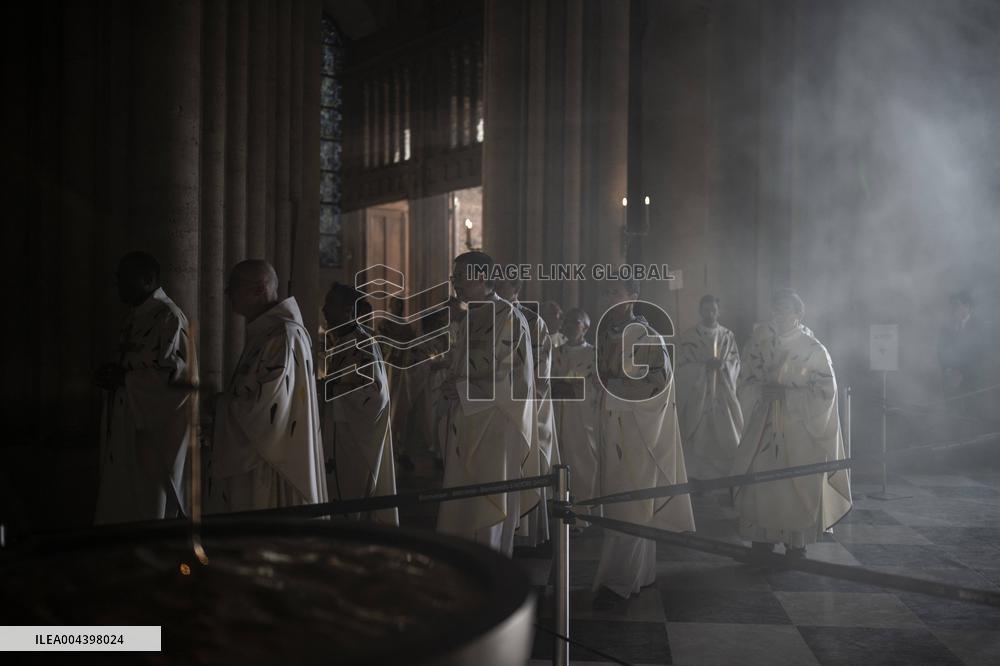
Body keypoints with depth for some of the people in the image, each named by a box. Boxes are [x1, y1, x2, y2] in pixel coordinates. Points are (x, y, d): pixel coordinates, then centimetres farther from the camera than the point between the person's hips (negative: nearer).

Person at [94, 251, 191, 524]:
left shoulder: (169, 318, -13)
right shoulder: (135, 317, 14)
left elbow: (173, 373, -20)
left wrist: (123, 378, -15)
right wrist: (113, 373, 1)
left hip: (155, 428, -9)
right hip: (128, 422, 9)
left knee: (149, 506, -1)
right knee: (123, 503, 11)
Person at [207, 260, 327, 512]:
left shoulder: (283, 336, -18)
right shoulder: (267, 331, 12)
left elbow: (266, 406, -22)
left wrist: (222, 403, -7)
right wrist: (225, 399, 4)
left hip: (270, 465, -9)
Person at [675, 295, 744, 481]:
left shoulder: (728, 335, 9)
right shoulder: (688, 336, 0)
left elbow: (735, 363, 7)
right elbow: (682, 366, -4)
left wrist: (722, 365, -14)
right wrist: (705, 364, -17)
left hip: (723, 394, 2)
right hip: (697, 394, -2)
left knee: (726, 438, 2)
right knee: (699, 439, -2)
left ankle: (727, 476, 12)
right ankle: (698, 477, 7)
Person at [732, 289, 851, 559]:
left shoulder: (813, 348, -1)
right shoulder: (759, 342, 5)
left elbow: (826, 390, -4)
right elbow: (746, 384, 11)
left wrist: (786, 393, -13)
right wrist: (761, 391, -11)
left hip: (800, 430, -2)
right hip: (764, 428, 2)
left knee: (798, 487, -4)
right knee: (761, 483, -5)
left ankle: (796, 544, 8)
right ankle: (762, 544, 4)